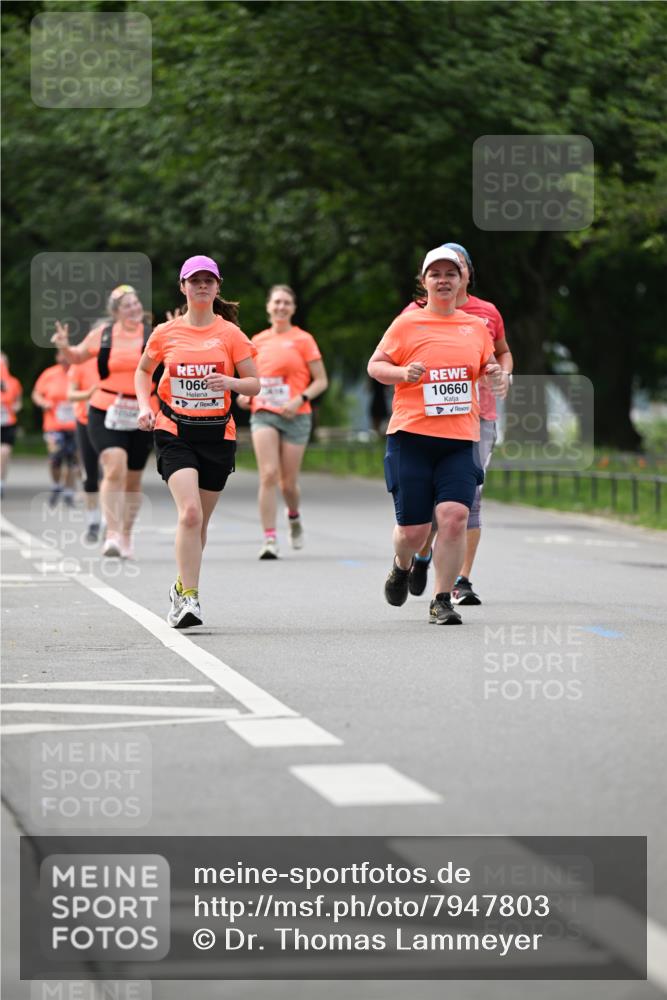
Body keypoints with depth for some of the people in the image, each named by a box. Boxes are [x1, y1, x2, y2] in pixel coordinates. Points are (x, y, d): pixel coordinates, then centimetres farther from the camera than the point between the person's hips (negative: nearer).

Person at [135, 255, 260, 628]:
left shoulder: (231, 333, 1)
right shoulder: (166, 333, 3)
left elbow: (254, 384, 2)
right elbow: (143, 371, 20)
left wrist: (230, 382, -19)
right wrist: (145, 406, 3)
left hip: (218, 433, 1)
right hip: (175, 432, -1)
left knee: (199, 520, 9)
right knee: (190, 512, -20)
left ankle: (183, 587, 31)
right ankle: (190, 598, -19)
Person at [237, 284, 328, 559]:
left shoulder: (302, 339, 1)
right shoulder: (258, 341, 10)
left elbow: (321, 380, 0)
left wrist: (300, 399, -15)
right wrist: (246, 394, 3)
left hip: (295, 417, -2)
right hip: (263, 414, 2)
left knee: (288, 482, 2)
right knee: (268, 475, -15)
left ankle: (294, 517, 37)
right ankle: (269, 539, -14)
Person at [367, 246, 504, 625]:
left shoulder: (476, 326, 12)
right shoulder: (407, 323, 3)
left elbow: (488, 366, 25)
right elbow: (375, 365, 6)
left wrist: (495, 374, 2)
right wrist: (402, 373, -13)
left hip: (460, 440, 2)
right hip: (411, 437, -2)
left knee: (455, 516, -16)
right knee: (413, 528, -1)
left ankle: (442, 601, -5)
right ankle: (402, 567, 36)